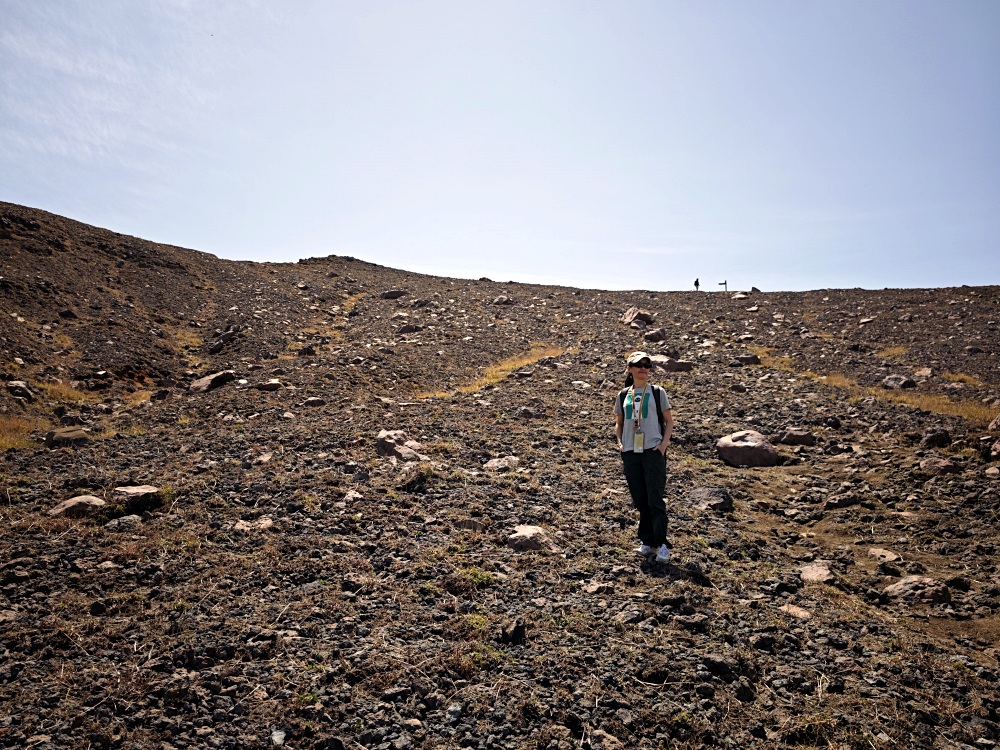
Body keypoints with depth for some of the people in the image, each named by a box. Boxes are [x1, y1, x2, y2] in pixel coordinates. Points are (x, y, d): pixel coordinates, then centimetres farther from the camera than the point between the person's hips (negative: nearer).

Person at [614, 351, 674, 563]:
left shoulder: (657, 392, 5)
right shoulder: (623, 395, 11)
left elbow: (669, 420, 7)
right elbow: (618, 423, 19)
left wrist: (664, 444, -6)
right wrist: (620, 443, 3)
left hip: (653, 450, -3)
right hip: (630, 452, 3)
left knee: (655, 499, -7)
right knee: (640, 500, 8)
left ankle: (662, 544, 1)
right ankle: (647, 542, 19)